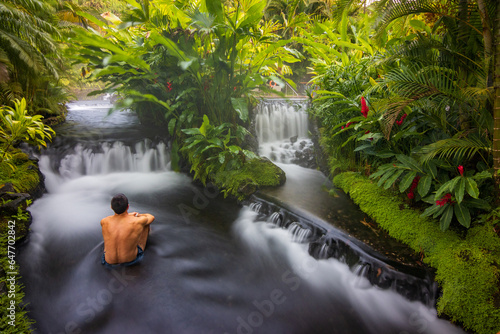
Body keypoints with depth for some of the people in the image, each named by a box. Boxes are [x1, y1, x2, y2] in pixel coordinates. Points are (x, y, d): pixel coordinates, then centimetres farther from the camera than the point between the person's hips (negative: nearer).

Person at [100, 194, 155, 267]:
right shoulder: (138, 222, -23)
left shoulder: (104, 222, -16)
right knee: (146, 223, 11)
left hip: (109, 261, 3)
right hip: (131, 260, -2)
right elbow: (151, 217, 3)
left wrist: (129, 215, 23)